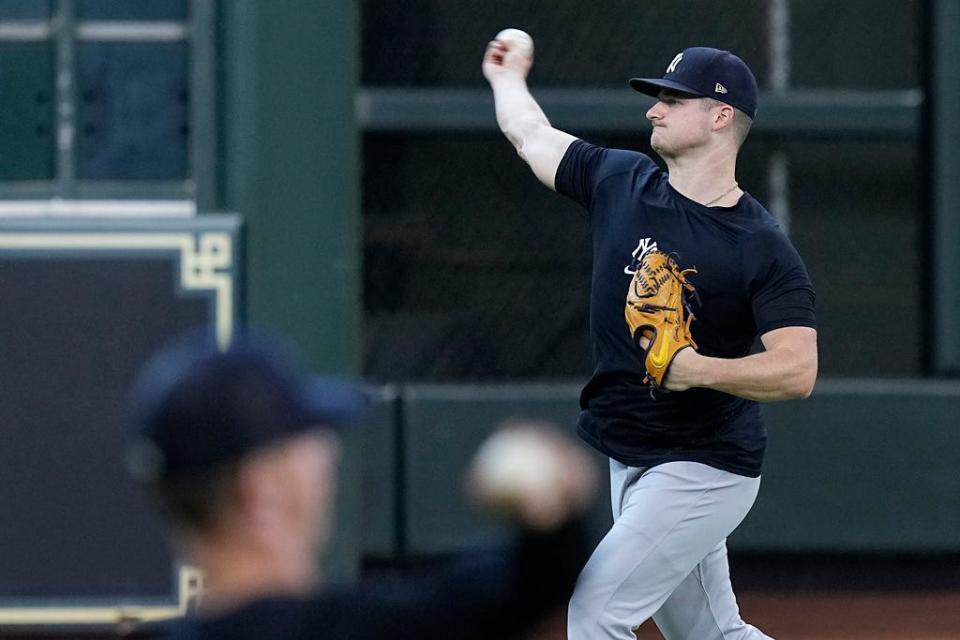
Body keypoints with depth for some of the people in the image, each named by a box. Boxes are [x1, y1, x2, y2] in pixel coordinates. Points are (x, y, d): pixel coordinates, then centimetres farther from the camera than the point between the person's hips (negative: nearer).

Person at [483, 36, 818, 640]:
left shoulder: (764, 248, -14)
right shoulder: (619, 182, 2)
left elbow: (798, 371, -20)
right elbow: (530, 133, 20)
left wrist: (703, 369, -33)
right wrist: (507, 77, 38)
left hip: (705, 470, -7)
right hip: (630, 461, 7)